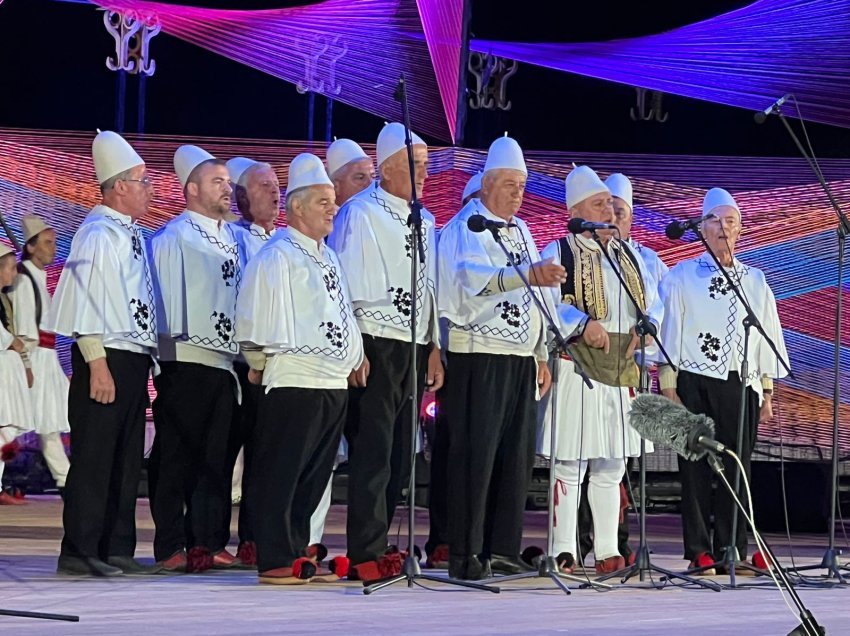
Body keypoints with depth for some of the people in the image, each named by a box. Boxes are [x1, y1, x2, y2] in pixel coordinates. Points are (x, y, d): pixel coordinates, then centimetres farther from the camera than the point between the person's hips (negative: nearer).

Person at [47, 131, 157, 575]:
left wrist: (148, 358, 15)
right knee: (94, 458, -4)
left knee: (126, 459, 12)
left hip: (135, 358, 9)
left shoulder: (132, 234, 15)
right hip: (105, 358, -9)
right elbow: (87, 303, -17)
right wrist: (97, 365, -21)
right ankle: (80, 551, 1)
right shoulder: (97, 234, -12)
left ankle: (116, 549, 18)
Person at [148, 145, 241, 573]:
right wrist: (167, 352, -14)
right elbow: (166, 295, -8)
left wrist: (244, 350, 13)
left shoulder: (230, 239, 16)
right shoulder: (175, 237, -4)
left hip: (223, 361, 7)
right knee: (177, 455, -2)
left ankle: (207, 541, 12)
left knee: (216, 455, 7)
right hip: (185, 361, -7)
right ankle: (171, 547, 1)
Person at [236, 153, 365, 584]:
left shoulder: (327, 257, 19)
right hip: (293, 382, -8)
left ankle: (296, 552, 18)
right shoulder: (277, 257, -8)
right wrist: (261, 366, -2)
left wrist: (355, 355, 15)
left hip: (334, 383, 9)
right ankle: (275, 560, -3)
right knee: (280, 473, -5)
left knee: (313, 476, 11)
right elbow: (257, 323, -10)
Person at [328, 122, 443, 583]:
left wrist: (434, 348, 17)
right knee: (373, 451, -8)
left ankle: (375, 543, 16)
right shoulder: (361, 214, -6)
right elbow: (348, 286, -10)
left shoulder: (423, 221, 18)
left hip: (415, 349, 8)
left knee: (399, 454, 9)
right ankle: (366, 554, -6)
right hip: (377, 346, -8)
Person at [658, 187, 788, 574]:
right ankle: (699, 552, 1)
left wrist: (767, 392, 9)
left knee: (736, 469, 1)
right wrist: (668, 389, -4)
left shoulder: (755, 281, 15)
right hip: (694, 383, -3)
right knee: (696, 470, -3)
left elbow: (768, 337, 15)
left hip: (742, 386, 3)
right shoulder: (681, 278, 5)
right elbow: (669, 334, 2)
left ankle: (732, 551, 7)